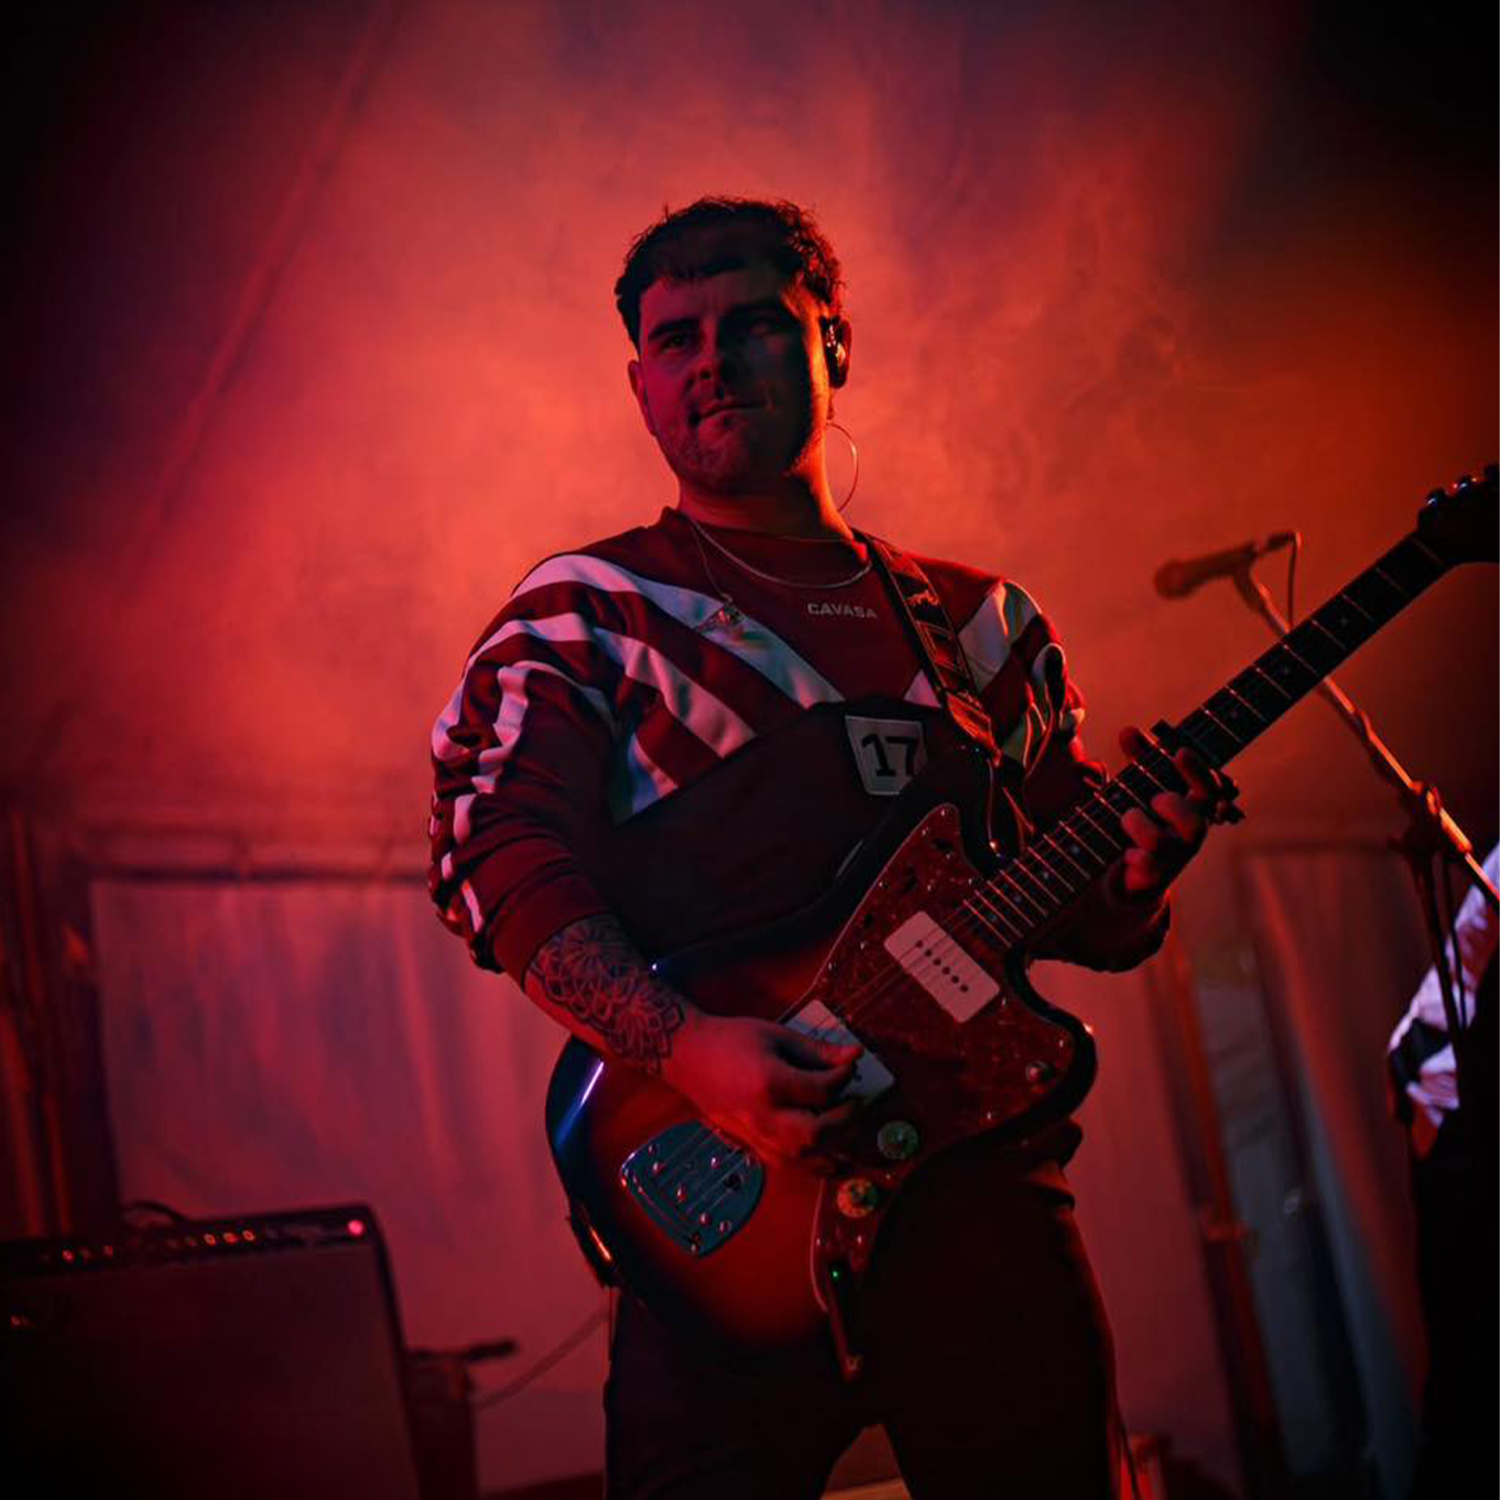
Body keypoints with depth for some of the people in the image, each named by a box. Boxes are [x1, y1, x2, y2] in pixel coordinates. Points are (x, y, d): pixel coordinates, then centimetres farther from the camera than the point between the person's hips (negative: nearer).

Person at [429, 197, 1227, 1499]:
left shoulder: (985, 622, 19)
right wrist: (680, 1046, -21)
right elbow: (500, 851, -6)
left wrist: (1136, 865, -3)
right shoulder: (586, 611, 8)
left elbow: (1083, 917, 22)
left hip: (981, 1176, 3)